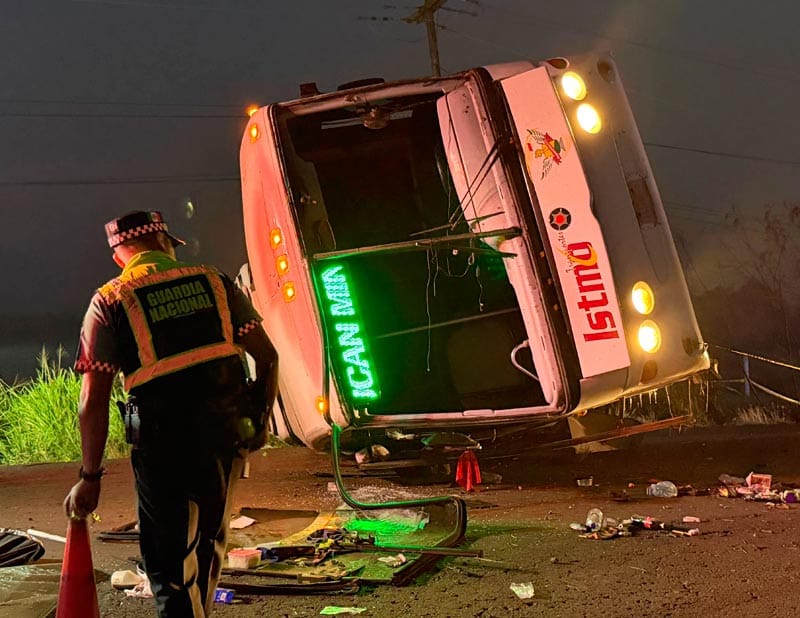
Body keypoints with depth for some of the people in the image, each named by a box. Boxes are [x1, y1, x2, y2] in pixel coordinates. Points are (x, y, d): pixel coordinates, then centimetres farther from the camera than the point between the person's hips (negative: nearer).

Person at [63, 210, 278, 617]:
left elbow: (93, 401, -7)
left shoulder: (109, 302, -2)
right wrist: (259, 422, 18)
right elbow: (267, 357, 5)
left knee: (165, 557, 9)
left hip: (162, 447, -3)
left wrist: (90, 477, 0)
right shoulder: (213, 282, 6)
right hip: (226, 434, 4)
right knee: (207, 540, 24)